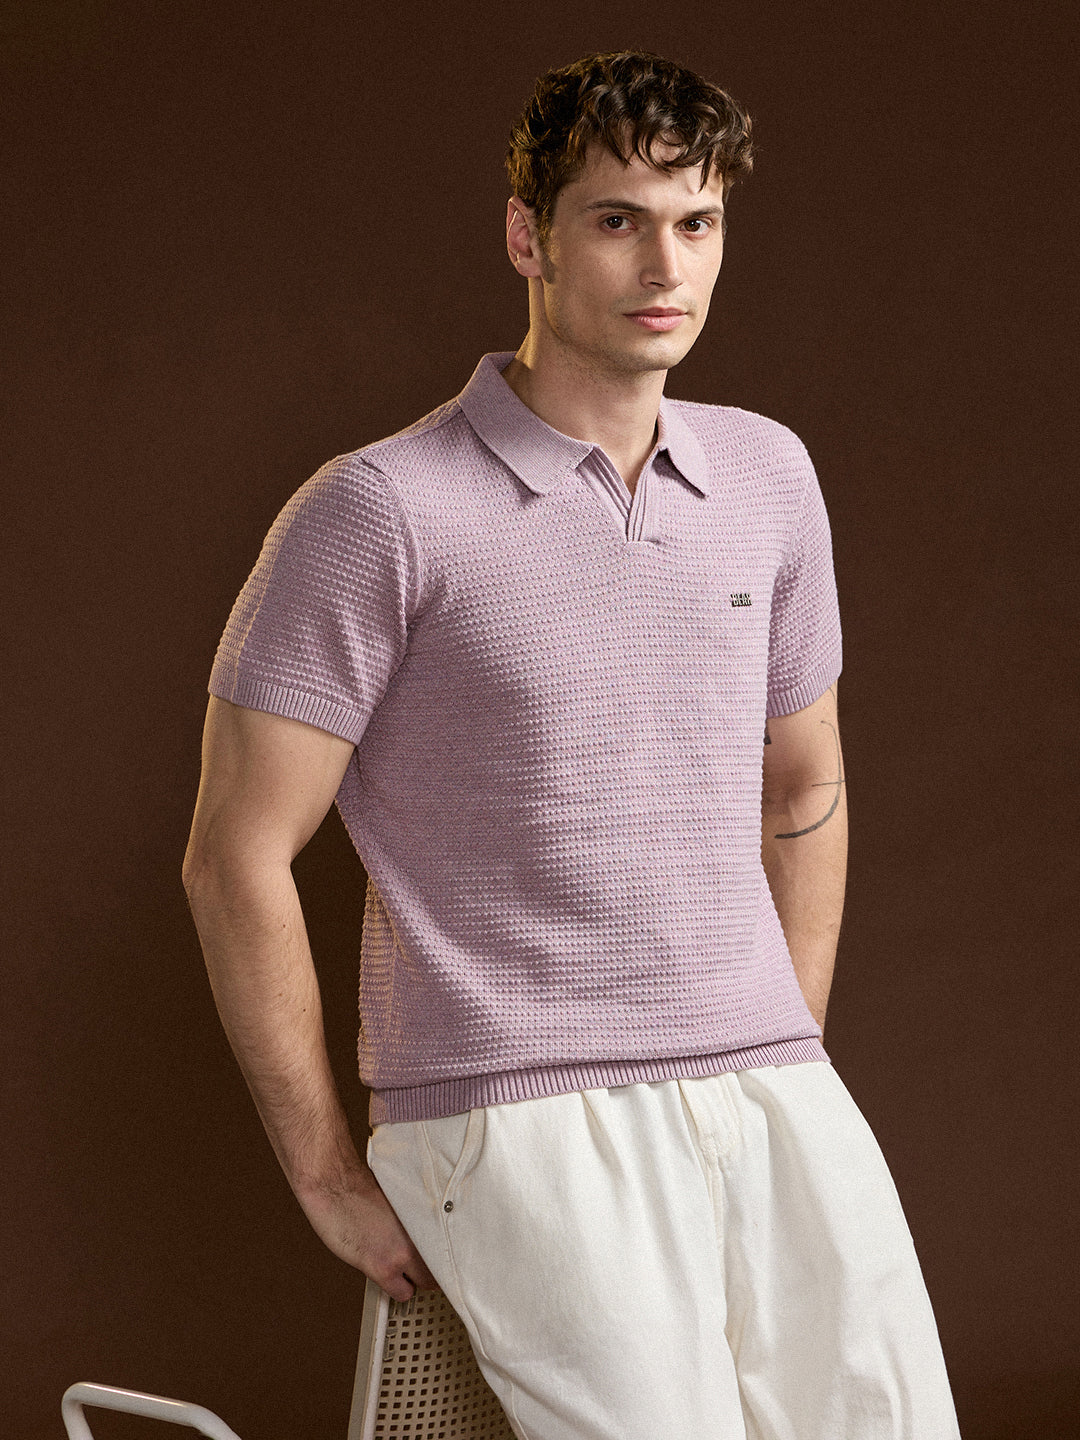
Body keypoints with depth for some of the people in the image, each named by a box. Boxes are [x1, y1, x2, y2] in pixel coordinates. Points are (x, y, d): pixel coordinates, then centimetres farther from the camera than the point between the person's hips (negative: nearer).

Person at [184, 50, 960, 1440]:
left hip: (771, 1100, 5)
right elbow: (237, 859, -5)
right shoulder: (381, 509, -6)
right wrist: (331, 1180, -2)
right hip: (520, 1119, -5)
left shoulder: (768, 475, 12)